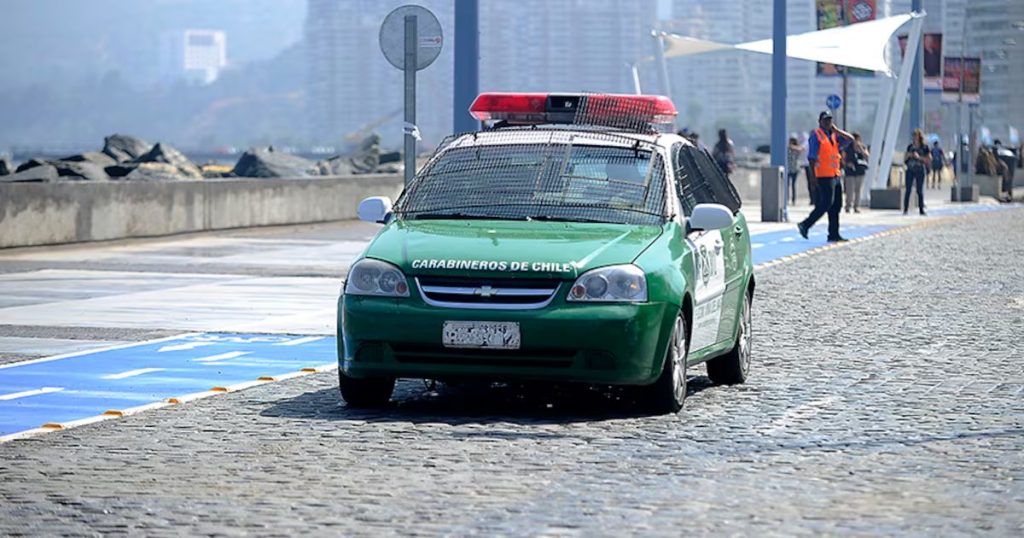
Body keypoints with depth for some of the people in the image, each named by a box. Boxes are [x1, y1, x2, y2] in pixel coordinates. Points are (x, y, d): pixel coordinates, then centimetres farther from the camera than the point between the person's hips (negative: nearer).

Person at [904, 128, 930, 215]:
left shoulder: (924, 147, 0)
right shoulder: (910, 146, 10)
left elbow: (929, 158, -4)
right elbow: (905, 158, 17)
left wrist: (919, 157, -14)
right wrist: (908, 155, -5)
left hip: (920, 170, -2)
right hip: (910, 170, 2)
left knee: (920, 190, 0)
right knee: (908, 190, -2)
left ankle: (921, 209, 6)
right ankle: (905, 210, -2)